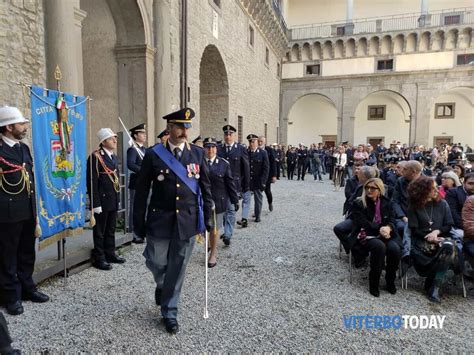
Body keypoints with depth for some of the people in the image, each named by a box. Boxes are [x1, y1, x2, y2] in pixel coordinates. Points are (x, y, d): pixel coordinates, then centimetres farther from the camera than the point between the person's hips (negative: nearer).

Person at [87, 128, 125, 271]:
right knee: (100, 231, 5)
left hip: (113, 200, 8)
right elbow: (92, 182, -16)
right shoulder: (95, 157, -13)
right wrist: (95, 204, -18)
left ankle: (110, 254, 29)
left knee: (111, 230, 16)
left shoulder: (114, 156, 12)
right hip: (102, 201, -7)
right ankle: (99, 258, 16)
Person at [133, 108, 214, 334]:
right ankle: (162, 286, 44)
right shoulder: (154, 154, -4)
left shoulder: (197, 153, 2)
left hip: (187, 221, 1)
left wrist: (208, 215, 4)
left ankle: (169, 312, 27)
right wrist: (139, 221, 0)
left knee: (177, 268, 8)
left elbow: (205, 186, 7)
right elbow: (142, 190, 0)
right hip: (160, 220, -1)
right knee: (155, 261, 8)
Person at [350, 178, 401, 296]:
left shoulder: (386, 203, 12)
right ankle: (373, 283, -20)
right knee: (379, 246, -36)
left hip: (385, 235, 4)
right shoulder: (358, 204, -1)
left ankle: (390, 281, -5)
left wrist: (388, 228, -18)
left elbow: (392, 220, 5)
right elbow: (364, 224, -9)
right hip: (367, 235, -3)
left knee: (395, 248, -30)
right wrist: (380, 229, -20)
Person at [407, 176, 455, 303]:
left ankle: (434, 287, -24)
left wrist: (436, 231, -13)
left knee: (449, 246, -35)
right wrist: (429, 238, -16)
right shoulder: (414, 207, 0)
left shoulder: (442, 204, 8)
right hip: (422, 241, -3)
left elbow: (448, 225, 6)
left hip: (439, 238, 3)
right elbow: (414, 229, -3)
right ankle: (432, 284, -6)